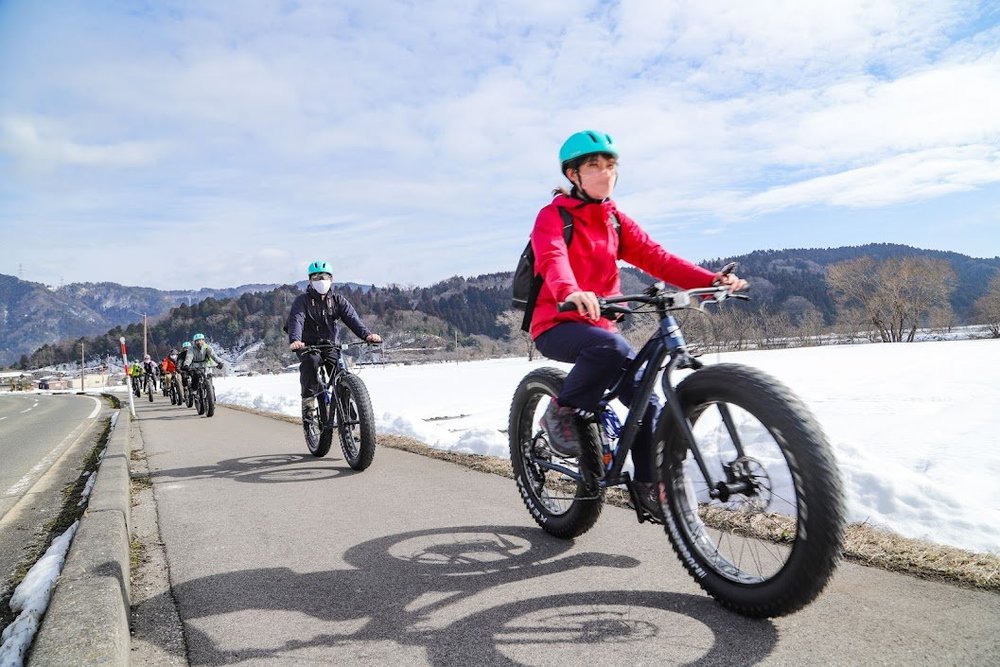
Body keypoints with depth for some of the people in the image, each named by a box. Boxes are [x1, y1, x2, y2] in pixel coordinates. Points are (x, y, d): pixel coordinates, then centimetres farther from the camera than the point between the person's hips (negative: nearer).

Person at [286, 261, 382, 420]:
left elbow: (351, 317, -14)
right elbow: (296, 320, -24)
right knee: (310, 361, -33)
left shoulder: (337, 300, 2)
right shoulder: (302, 301, -6)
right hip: (308, 346, -3)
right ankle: (308, 401, -23)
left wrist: (367, 334, -34)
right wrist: (295, 340, -46)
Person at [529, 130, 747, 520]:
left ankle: (649, 485, 11)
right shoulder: (553, 216, -6)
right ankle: (563, 413, -12)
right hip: (556, 324, -6)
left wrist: (713, 280, -18)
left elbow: (656, 258, -2)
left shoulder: (616, 221, 11)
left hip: (601, 325, 6)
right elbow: (552, 259, -28)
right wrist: (572, 293, -51)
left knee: (646, 397, -6)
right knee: (611, 347, -36)